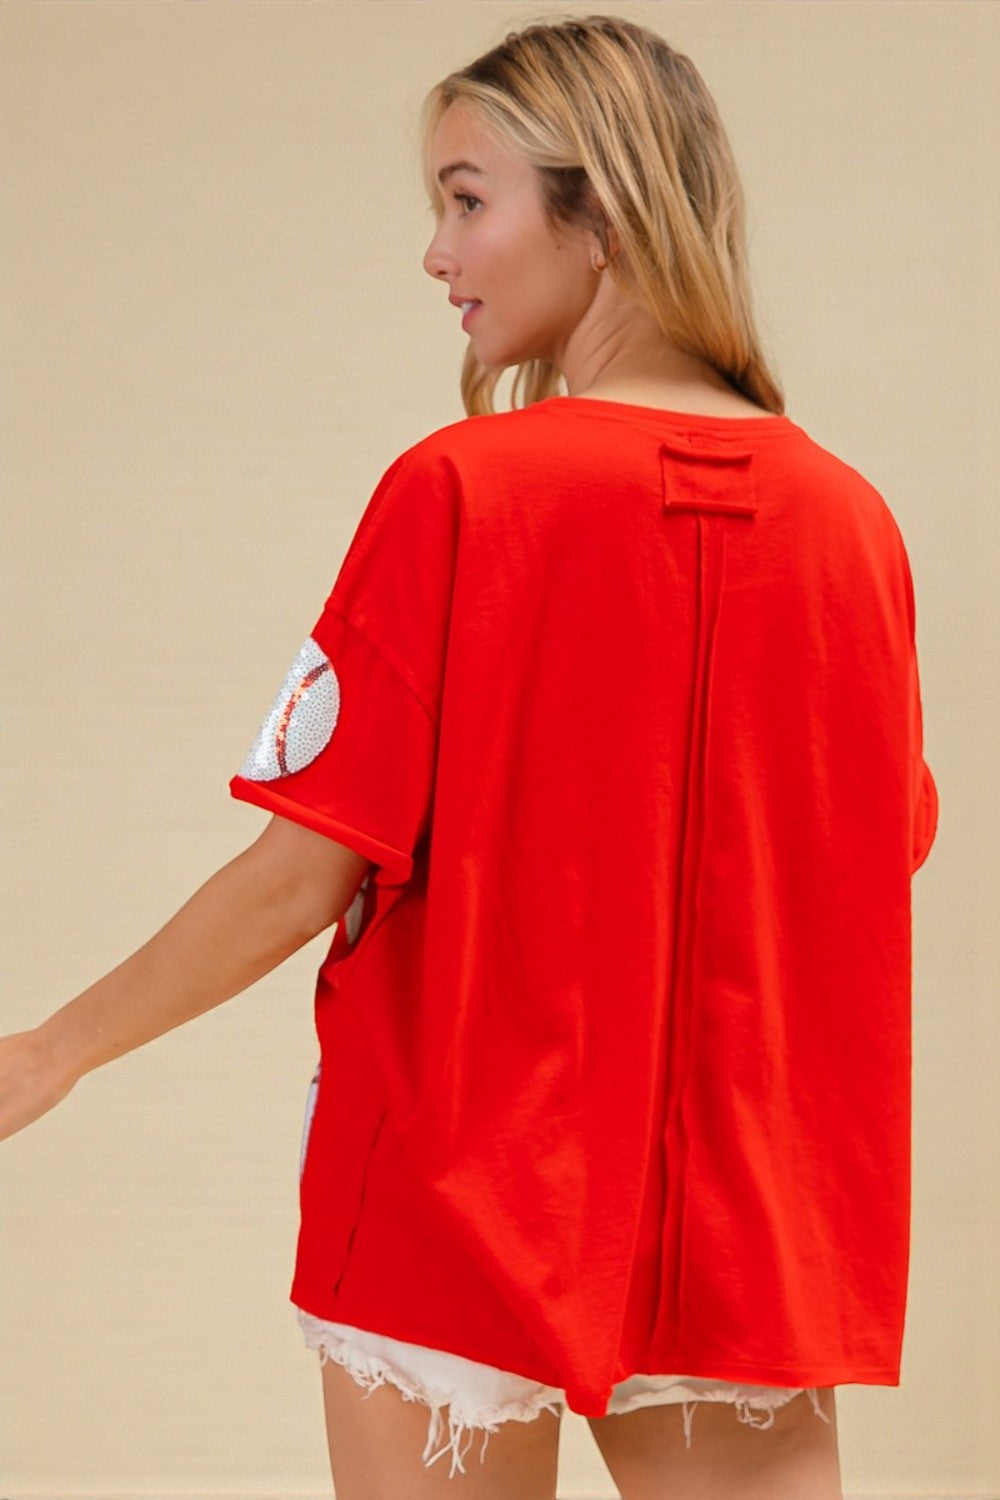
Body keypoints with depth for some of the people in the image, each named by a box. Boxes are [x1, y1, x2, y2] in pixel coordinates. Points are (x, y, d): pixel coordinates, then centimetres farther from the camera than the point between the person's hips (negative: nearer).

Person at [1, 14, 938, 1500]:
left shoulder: (461, 490, -13)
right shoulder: (851, 518, 0)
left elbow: (303, 875, -12)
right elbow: (878, 863, 10)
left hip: (466, 1197, -3)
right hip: (755, 1228, 4)